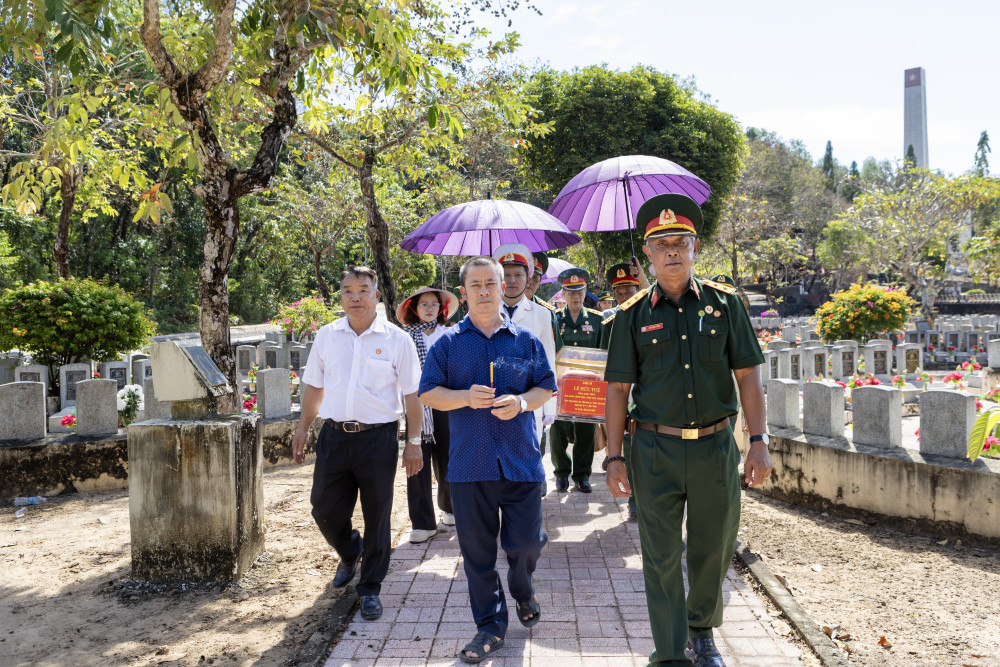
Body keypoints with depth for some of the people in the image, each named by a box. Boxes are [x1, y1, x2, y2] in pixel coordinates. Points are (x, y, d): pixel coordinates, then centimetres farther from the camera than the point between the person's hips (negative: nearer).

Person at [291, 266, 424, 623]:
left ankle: (370, 588, 23)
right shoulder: (326, 336, 7)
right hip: (334, 436, 3)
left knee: (377, 516, 5)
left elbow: (412, 394, -1)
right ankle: (350, 554, 40)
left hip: (378, 437, -3)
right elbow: (314, 386, 16)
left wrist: (413, 441, -4)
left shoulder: (396, 339, -2)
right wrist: (303, 429, 14)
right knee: (325, 510, 7)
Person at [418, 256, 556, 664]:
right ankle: (490, 624, 22)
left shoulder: (525, 340, 8)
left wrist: (522, 402, -11)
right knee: (477, 549, 6)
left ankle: (523, 593, 37)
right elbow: (428, 393, 4)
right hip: (469, 461, 0)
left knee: (525, 541, 4)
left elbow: (546, 387, 10)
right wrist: (465, 397, -14)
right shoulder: (448, 342, 5)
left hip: (521, 459, 0)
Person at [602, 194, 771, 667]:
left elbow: (747, 376, 3)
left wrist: (758, 442, -3)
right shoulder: (633, 314, 1)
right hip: (655, 450, -1)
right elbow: (618, 388, 1)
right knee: (662, 555, 5)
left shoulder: (724, 303, 3)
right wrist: (614, 457, -3)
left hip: (715, 447, 1)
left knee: (713, 549, 14)